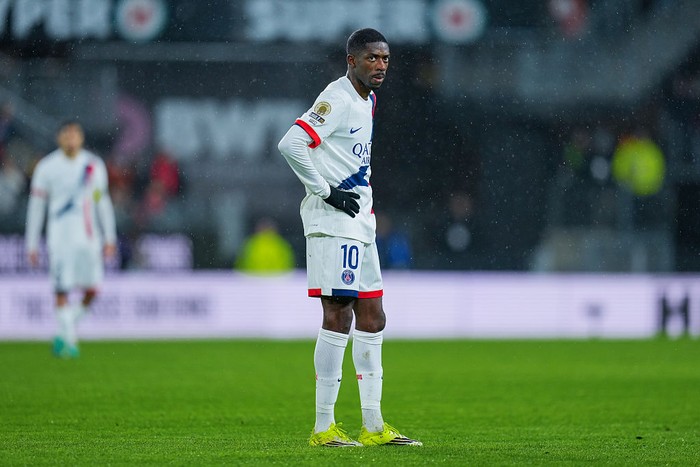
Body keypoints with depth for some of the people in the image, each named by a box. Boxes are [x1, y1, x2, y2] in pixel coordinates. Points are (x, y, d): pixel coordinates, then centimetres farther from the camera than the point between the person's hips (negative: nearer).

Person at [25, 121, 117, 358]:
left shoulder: (94, 165, 7)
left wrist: (110, 237, 12)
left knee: (91, 290, -3)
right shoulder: (47, 167, 0)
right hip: (59, 235, -3)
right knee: (62, 290, -10)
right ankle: (68, 339, -3)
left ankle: (64, 334, 17)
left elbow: (103, 202, 15)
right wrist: (32, 243, 2)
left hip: (88, 236, 3)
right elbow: (36, 206, 4)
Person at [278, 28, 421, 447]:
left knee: (372, 318, 11)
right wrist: (326, 191, -19)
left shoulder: (367, 101, 17)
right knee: (338, 317, -10)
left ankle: (373, 426, 16)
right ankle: (323, 427, -7)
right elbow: (291, 144, -24)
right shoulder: (337, 99, -13)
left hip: (360, 224, 10)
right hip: (333, 223, -10)